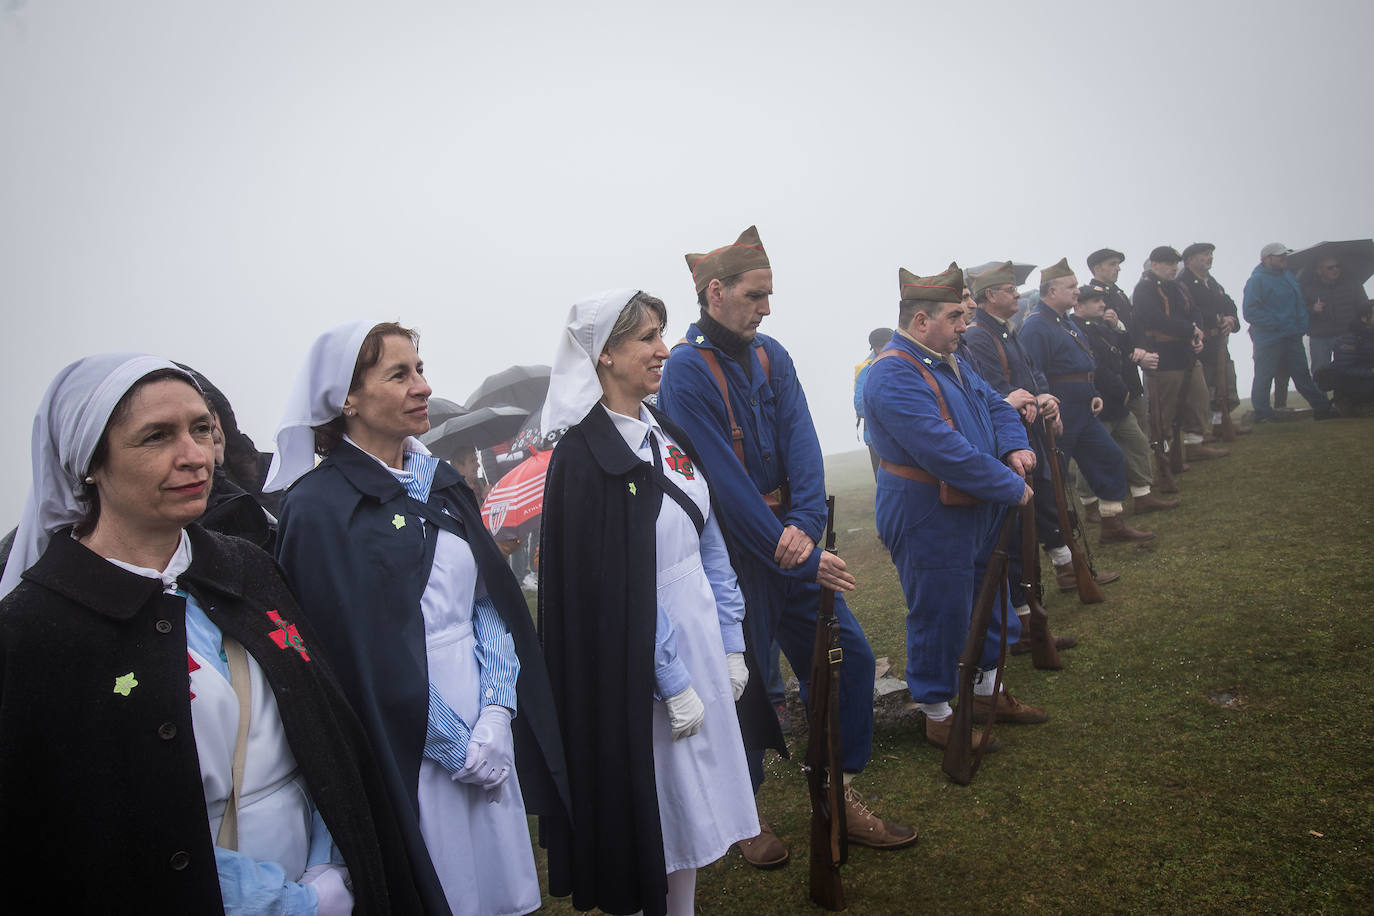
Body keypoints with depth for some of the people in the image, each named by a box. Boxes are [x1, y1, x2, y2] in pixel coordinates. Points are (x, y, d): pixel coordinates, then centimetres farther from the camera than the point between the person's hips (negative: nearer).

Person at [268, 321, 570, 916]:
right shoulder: (317, 508, -11)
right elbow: (366, 653, -14)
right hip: (412, 753, -6)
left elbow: (492, 602, 5)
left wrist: (497, 715, -7)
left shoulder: (443, 486, 8)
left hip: (490, 739, 6)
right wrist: (458, 747, -11)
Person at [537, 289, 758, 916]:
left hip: (700, 634, 8)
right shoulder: (584, 457, -16)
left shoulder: (666, 434, 7)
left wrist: (730, 645, 8)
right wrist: (673, 683, -16)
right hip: (645, 658, -7)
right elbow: (616, 586, -18)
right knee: (658, 807, 7)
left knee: (697, 791, 18)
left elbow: (709, 542, 10)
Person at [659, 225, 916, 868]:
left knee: (848, 655, 8)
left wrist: (804, 527, -21)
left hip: (790, 540, 7)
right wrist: (797, 557, -21)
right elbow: (724, 479, -21)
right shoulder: (685, 371, -16)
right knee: (742, 678, 7)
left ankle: (838, 797, 26)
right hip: (729, 552, -6)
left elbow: (801, 443, -4)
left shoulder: (770, 356, 5)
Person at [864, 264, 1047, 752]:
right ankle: (938, 717, 22)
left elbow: (993, 403, 16)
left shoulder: (948, 360, 8)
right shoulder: (895, 377, -25)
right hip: (928, 519, -10)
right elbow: (947, 454, -31)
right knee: (940, 615, 3)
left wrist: (1015, 446, -4)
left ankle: (987, 694, 41)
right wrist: (1012, 488, -22)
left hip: (976, 510, 10)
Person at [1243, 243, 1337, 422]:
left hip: (1292, 338, 8)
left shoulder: (1289, 275, 16)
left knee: (1302, 374, 14)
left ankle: (1321, 407, 21)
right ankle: (1263, 415, 4)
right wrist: (1276, 325, -20)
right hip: (1269, 339, -8)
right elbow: (1250, 312, -19)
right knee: (1264, 378, -3)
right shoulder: (1257, 280, -11)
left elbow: (1298, 303, 24)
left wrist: (1302, 324, 9)